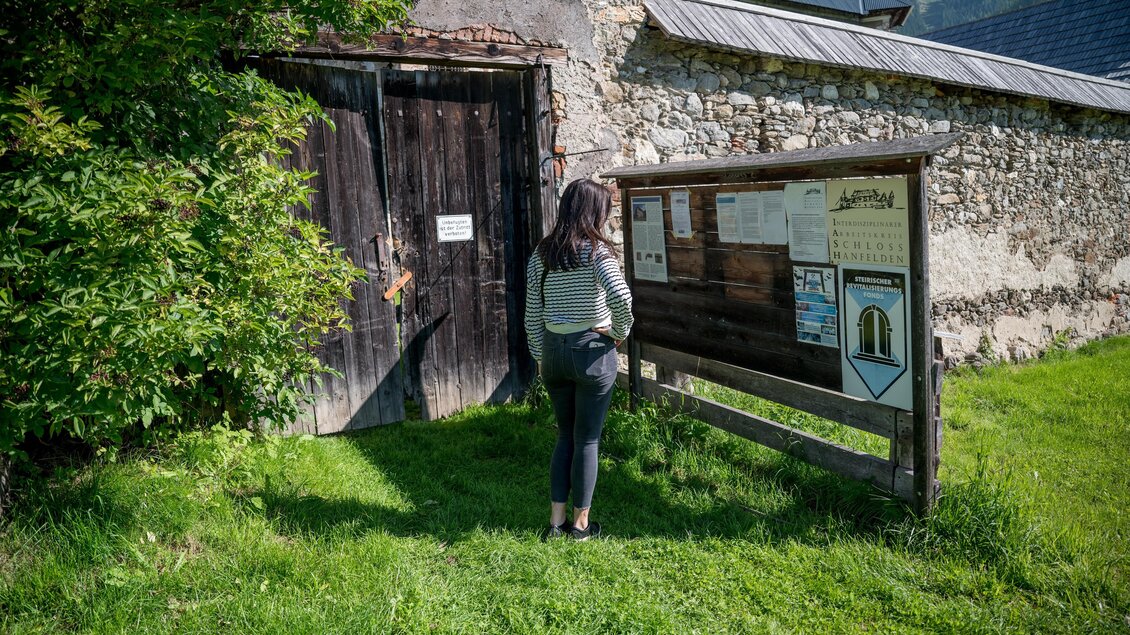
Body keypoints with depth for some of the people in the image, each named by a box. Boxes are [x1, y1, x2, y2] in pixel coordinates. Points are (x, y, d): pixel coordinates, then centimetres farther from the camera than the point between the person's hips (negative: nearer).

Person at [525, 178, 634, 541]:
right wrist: (620, 332, -10)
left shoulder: (541, 253, 4)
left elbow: (532, 313, 7)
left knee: (565, 435, 19)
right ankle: (580, 524, 21)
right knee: (587, 440, 9)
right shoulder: (596, 250, -12)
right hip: (592, 350, -5)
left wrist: (540, 355, 16)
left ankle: (556, 521, 22)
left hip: (553, 349, 5)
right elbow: (621, 296, -27)